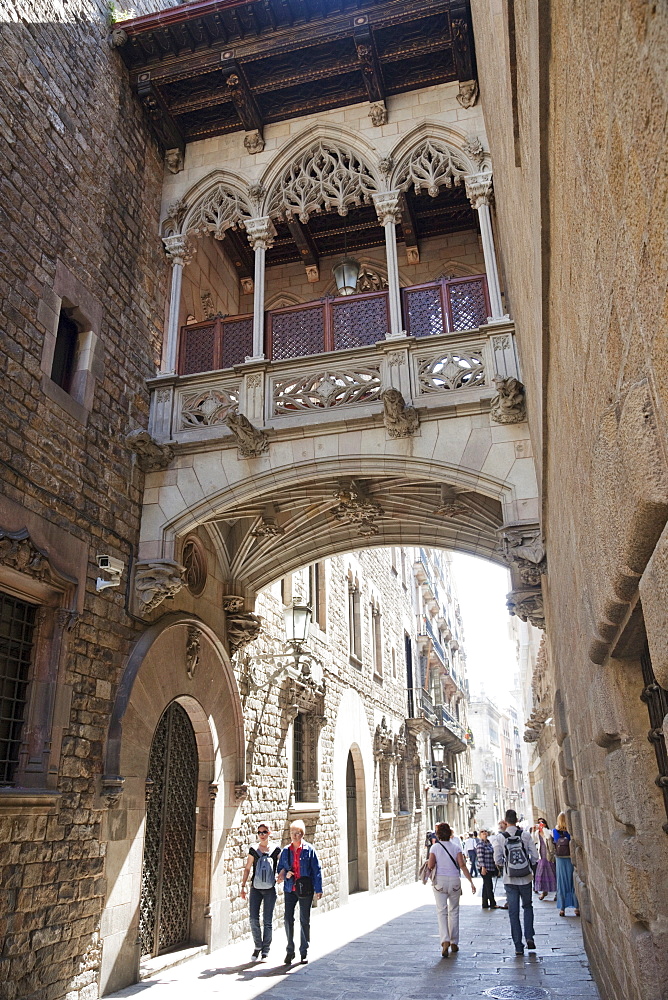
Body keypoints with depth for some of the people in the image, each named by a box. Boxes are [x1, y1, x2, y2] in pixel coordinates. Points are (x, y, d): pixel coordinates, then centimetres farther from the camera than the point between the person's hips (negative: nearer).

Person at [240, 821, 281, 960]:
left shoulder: (276, 849, 2)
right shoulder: (253, 850, 5)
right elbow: (247, 868, 10)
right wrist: (243, 887, 5)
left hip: (270, 889, -1)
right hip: (255, 888, 1)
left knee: (267, 921, 1)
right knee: (253, 918, -2)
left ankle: (265, 950, 15)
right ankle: (258, 946, 18)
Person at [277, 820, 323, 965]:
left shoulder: (309, 850, -3)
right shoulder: (286, 851, 5)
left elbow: (316, 870, -2)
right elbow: (280, 869, 14)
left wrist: (318, 889, -4)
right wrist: (285, 874, -9)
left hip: (305, 889, -2)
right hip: (290, 889, 2)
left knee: (305, 920, 7)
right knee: (288, 919, -3)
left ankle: (304, 951, 20)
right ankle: (290, 951, 12)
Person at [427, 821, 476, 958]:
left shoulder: (435, 847, -2)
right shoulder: (456, 847, 2)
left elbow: (431, 866, -9)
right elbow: (462, 865, -6)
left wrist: (429, 863, 14)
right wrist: (471, 881, -5)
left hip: (440, 881, -2)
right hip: (454, 880, 2)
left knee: (441, 911, -1)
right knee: (454, 911, 15)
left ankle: (445, 940, -20)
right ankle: (454, 942, 19)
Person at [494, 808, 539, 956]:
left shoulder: (500, 838, -8)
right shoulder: (525, 835, -7)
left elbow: (498, 860, -6)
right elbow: (535, 856, -5)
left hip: (510, 880, -1)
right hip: (526, 878, 1)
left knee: (513, 912, 7)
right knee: (528, 906, 21)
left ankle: (518, 946, 8)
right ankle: (529, 937, 8)